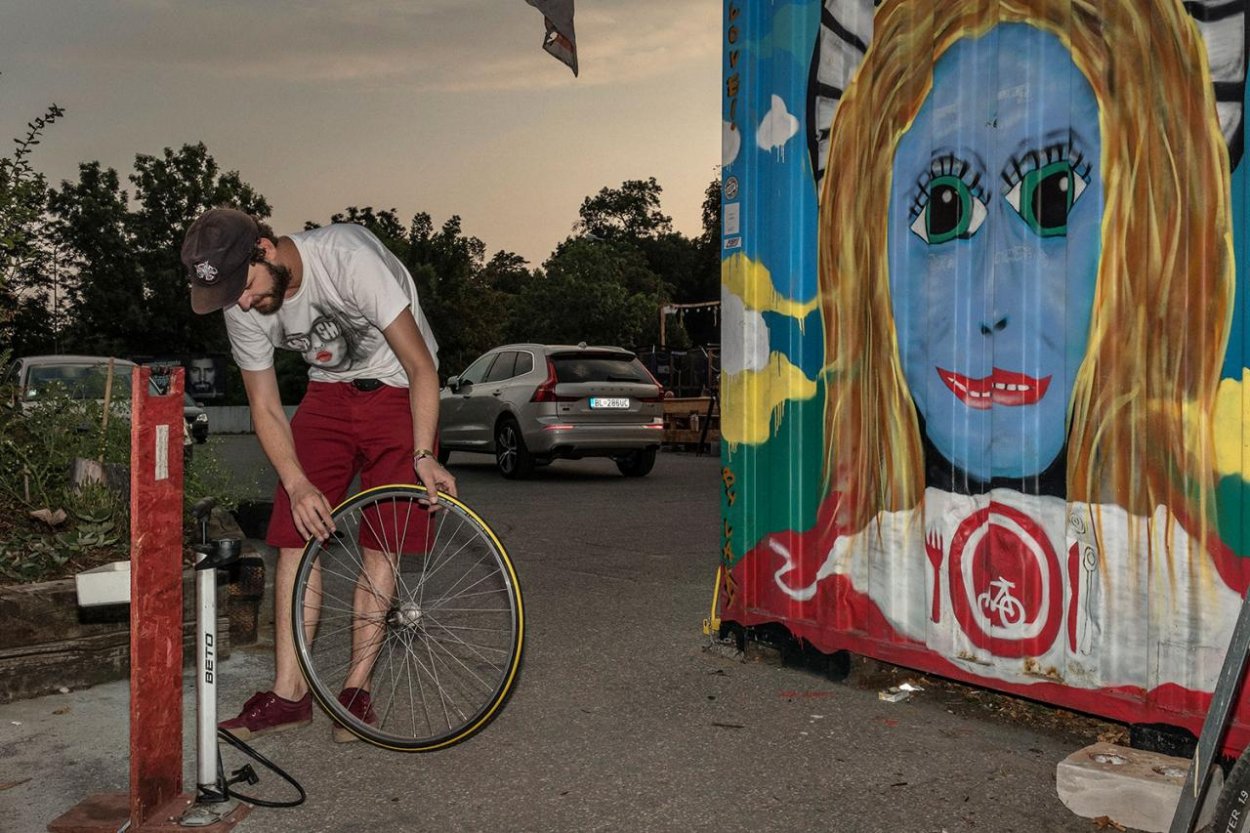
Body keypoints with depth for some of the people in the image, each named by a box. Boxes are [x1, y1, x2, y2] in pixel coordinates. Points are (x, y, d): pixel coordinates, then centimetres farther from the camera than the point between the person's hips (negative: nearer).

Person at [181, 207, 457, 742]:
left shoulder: (348, 258, -29)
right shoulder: (243, 310, -12)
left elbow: (420, 366, -26)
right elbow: (265, 408, -4)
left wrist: (423, 455, -32)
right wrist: (298, 485, -19)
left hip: (397, 388, -4)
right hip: (328, 392, 5)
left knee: (379, 545, -8)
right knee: (295, 537, -6)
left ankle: (357, 687, 3)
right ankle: (290, 693, 2)